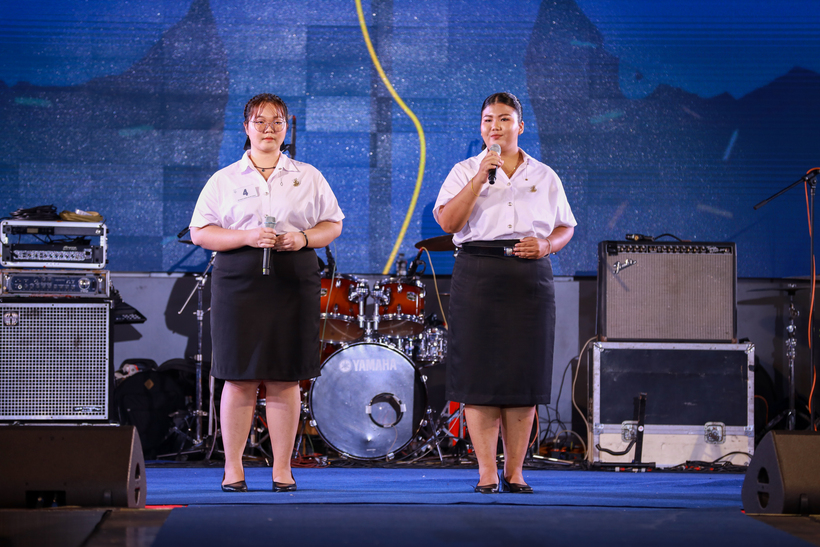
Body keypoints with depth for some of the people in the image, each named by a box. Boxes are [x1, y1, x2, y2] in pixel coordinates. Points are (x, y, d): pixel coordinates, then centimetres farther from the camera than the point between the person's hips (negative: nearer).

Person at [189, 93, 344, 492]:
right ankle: (233, 468, 5)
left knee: (285, 378, 1)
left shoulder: (309, 178, 13)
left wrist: (304, 238, -8)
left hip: (294, 281, 1)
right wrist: (247, 237, -12)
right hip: (239, 281, -1)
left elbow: (333, 225, 12)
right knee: (240, 377, -3)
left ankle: (283, 469, 7)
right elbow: (200, 232, 2)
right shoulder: (224, 180, 8)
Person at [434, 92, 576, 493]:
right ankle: (487, 471, -2)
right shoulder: (465, 171, 8)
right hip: (478, 275, -1)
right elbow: (448, 222, -7)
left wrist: (545, 244, -6)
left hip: (530, 278, 2)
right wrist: (481, 177, -14)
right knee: (480, 372, -6)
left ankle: (515, 470, 5)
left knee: (524, 372, -1)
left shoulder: (544, 176, 14)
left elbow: (566, 227, 16)